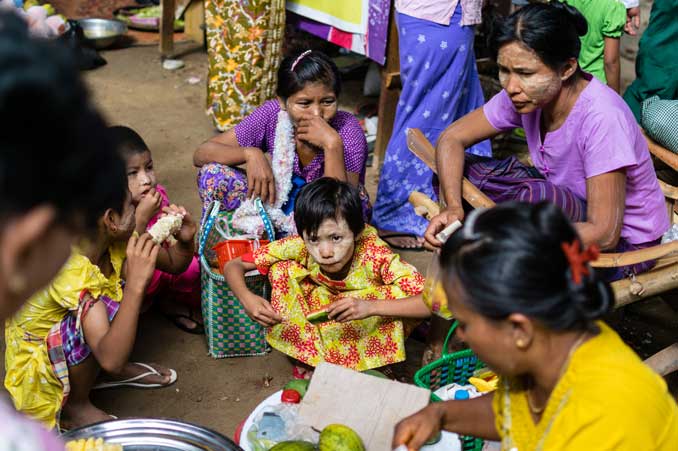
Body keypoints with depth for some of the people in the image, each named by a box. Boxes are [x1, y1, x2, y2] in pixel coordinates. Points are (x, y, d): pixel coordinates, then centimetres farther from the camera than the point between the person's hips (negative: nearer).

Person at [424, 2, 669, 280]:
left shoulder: (602, 118, -32)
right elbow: (452, 138, -4)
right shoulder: (525, 95, -13)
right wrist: (453, 207, -24)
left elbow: (604, 234, -32)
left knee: (537, 197, -36)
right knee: (459, 171, -8)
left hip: (622, 242, -6)